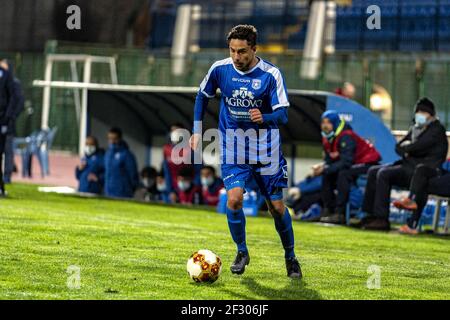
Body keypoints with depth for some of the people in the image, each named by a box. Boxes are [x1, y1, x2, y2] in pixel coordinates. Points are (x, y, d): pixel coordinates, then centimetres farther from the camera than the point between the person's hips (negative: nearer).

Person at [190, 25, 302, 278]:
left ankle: (290, 256, 26)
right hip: (233, 150, 1)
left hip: (266, 150, -1)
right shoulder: (220, 69, -6)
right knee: (234, 199, -18)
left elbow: (282, 115, -16)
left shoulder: (271, 74, -14)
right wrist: (197, 131, 10)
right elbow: (203, 96, 12)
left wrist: (264, 118, -37)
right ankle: (242, 252, 7)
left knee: (277, 206, 3)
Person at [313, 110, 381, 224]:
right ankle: (328, 210, 2)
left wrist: (325, 169, -34)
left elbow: (345, 163, -34)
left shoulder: (346, 137, -26)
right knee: (328, 175, 2)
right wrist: (321, 168, -20)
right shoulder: (327, 139, 1)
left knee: (344, 174, -32)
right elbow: (330, 161, 3)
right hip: (353, 164, 10)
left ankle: (339, 214, -34)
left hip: (368, 163, -10)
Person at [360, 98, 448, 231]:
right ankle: (371, 214, -3)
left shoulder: (437, 130, -8)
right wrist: (406, 152, -4)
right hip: (409, 166, 10)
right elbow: (398, 147, 18)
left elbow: (417, 146, -20)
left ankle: (382, 219, -27)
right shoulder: (415, 128, 20)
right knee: (373, 171, 1)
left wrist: (405, 147, 0)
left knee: (384, 174, -26)